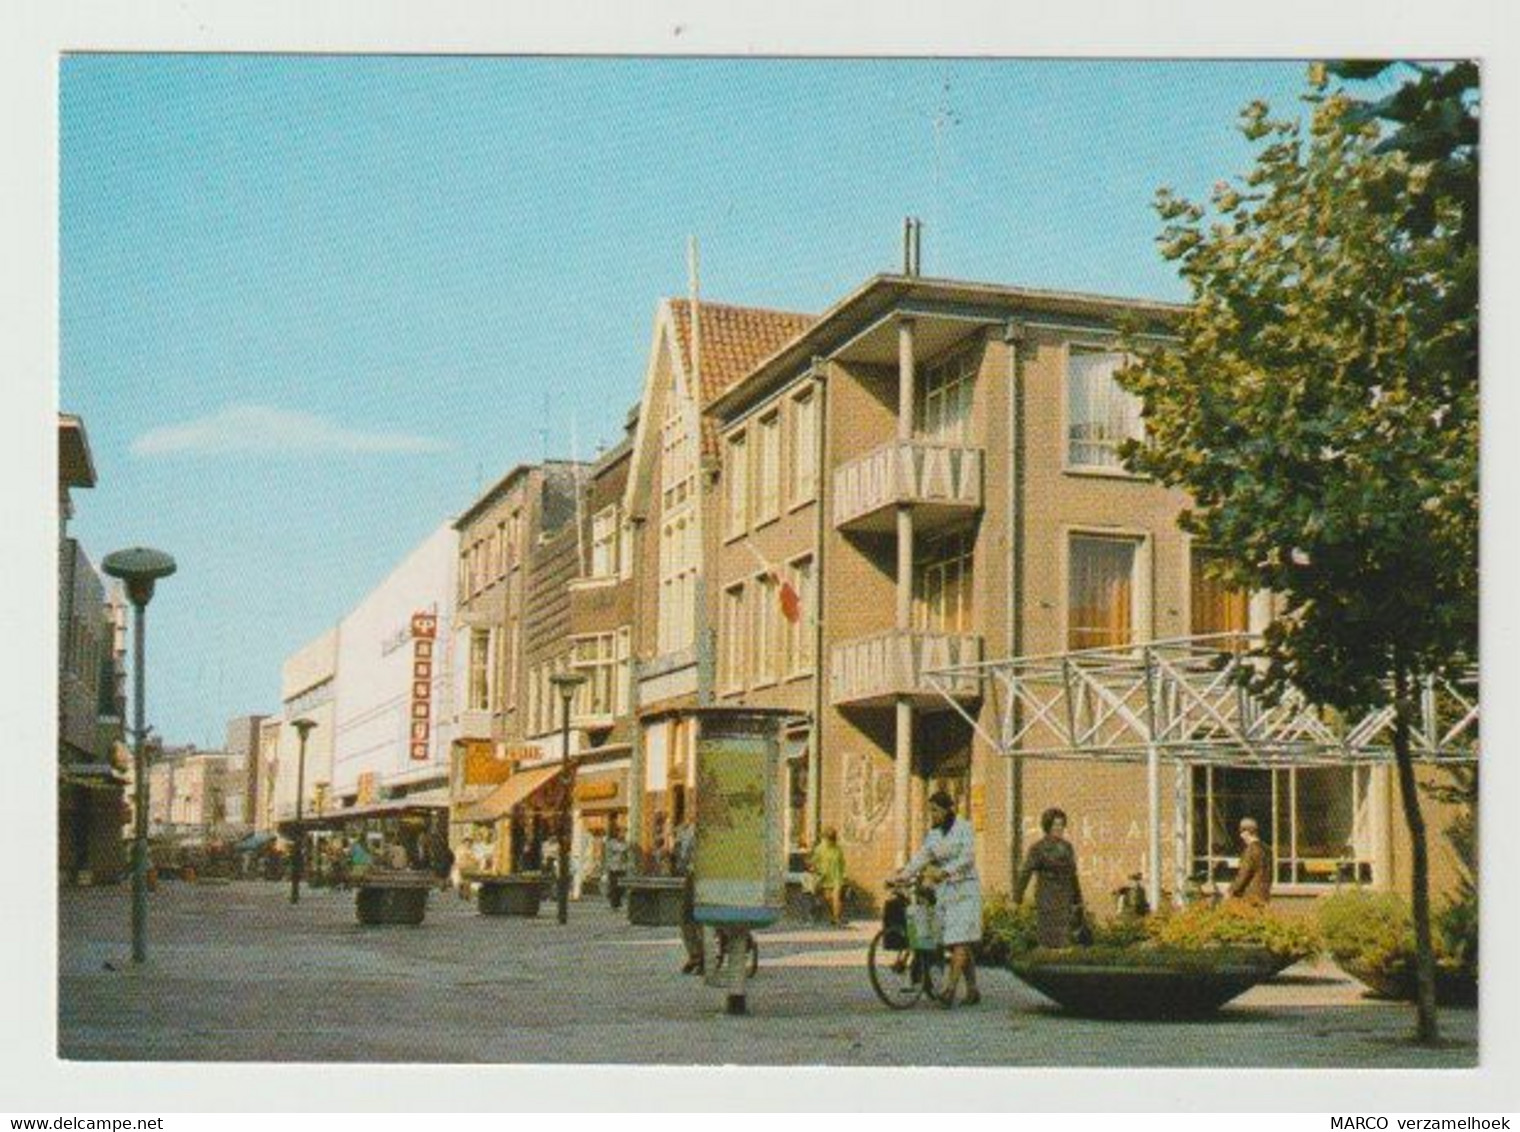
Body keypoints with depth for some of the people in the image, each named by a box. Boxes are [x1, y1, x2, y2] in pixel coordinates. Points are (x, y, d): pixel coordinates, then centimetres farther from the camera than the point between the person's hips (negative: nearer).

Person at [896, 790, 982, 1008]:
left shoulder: (963, 828, -5)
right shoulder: (933, 833, 13)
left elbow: (967, 857, -17)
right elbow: (921, 857, 6)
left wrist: (944, 872, -30)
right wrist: (902, 877, -7)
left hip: (963, 889, -6)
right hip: (943, 892, 6)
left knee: (960, 941, -13)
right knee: (955, 943, 6)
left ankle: (951, 989, -22)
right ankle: (972, 990, 13)